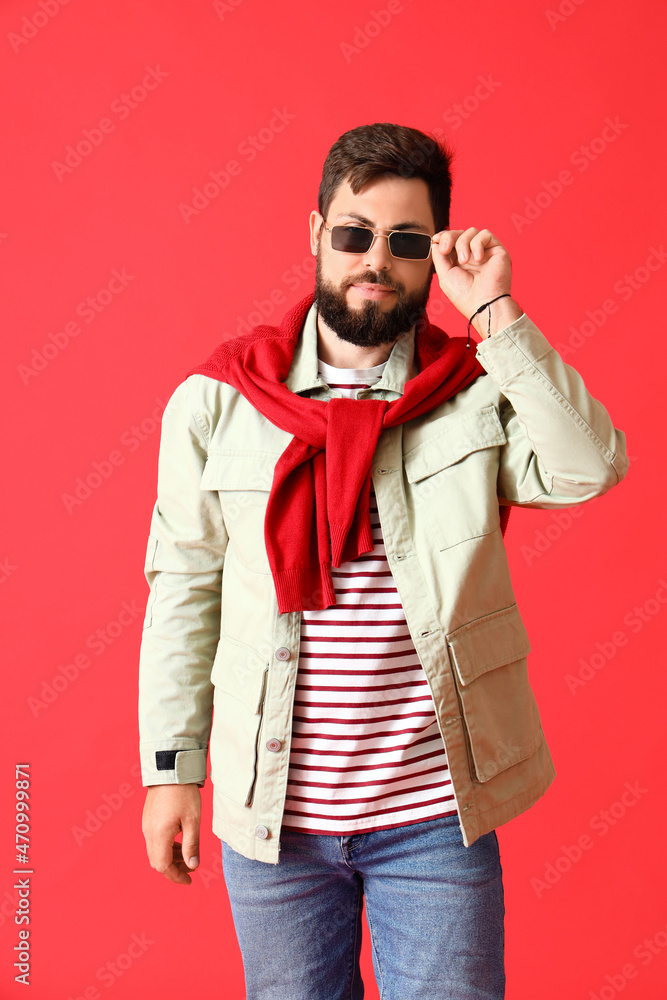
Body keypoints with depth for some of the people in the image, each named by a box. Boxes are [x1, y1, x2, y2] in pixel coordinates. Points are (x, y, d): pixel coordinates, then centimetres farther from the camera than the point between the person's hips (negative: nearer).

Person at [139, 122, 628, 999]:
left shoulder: (478, 393, -4)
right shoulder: (217, 399, -3)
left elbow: (589, 468, -22)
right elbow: (184, 587, 0)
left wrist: (495, 314, -21)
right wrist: (173, 767, 1)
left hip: (437, 813, 0)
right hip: (272, 810, 1)